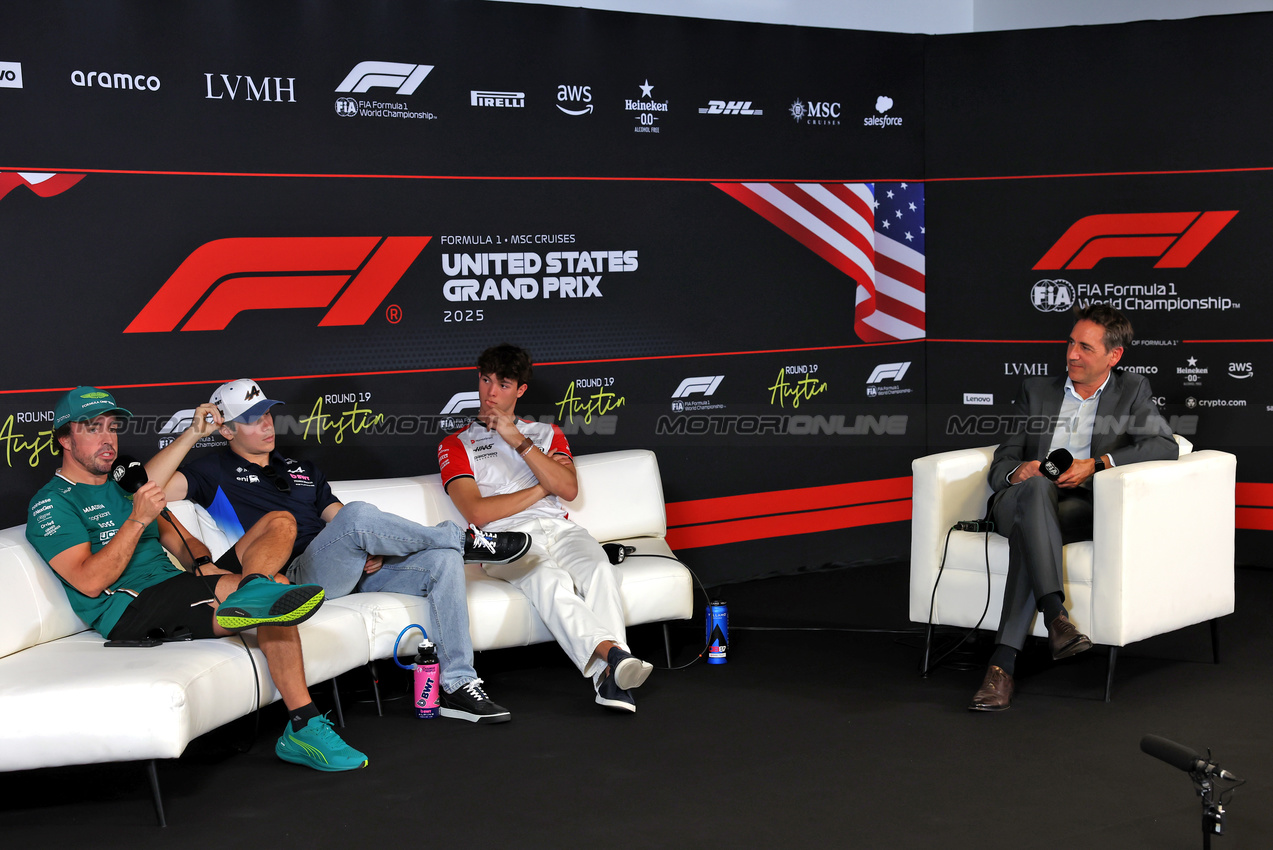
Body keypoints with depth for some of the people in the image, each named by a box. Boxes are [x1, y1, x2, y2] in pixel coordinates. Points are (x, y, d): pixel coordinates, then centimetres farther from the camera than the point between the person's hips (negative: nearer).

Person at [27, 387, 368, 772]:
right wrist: (138, 519, -16)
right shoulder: (51, 503, 1)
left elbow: (182, 541, 21)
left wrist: (203, 565, -2)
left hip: (176, 592, 7)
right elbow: (89, 581, -12)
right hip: (125, 610, -7)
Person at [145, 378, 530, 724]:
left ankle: (458, 686, -18)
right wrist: (193, 433, -8)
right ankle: (465, 539, -17)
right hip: (299, 578, -7)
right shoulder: (216, 472, 11)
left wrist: (375, 547, -2)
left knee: (442, 560, -15)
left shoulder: (301, 469, 29)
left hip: (356, 568, 7)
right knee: (358, 514, -35)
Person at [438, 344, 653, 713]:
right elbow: (478, 512, 0)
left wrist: (518, 440, -1)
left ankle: (609, 674, -48)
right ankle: (613, 653, -56)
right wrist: (542, 488, 4)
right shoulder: (456, 446, 17)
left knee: (600, 570, -32)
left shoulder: (546, 433, 26)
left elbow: (568, 488, 5)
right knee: (551, 581, -37)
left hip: (559, 528, 3)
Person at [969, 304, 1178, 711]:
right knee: (1036, 486, -38)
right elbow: (1003, 460, 16)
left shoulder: (1132, 392, 17)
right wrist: (1016, 471, -11)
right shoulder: (1036, 390, 24)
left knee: (1029, 533, -37)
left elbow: (1165, 446, -2)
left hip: (1084, 507, -2)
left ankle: (1004, 662, -45)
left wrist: (1096, 464, -14)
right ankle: (1055, 615, -51)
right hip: (1021, 500, 2)